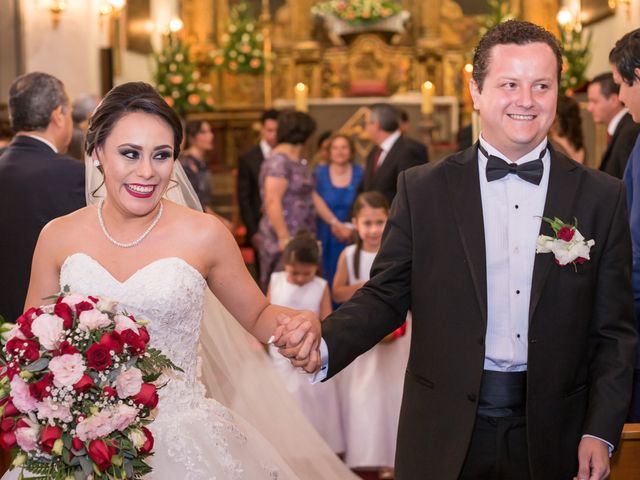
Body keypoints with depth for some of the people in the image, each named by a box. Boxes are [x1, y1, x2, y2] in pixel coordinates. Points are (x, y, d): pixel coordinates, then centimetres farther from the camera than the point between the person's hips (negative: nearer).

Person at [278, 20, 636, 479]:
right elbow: (386, 295, -1)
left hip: (550, 436, 1)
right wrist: (324, 344, -19)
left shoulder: (602, 196, 0)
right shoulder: (423, 189, -1)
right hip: (445, 433, 0)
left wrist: (601, 431, -4)